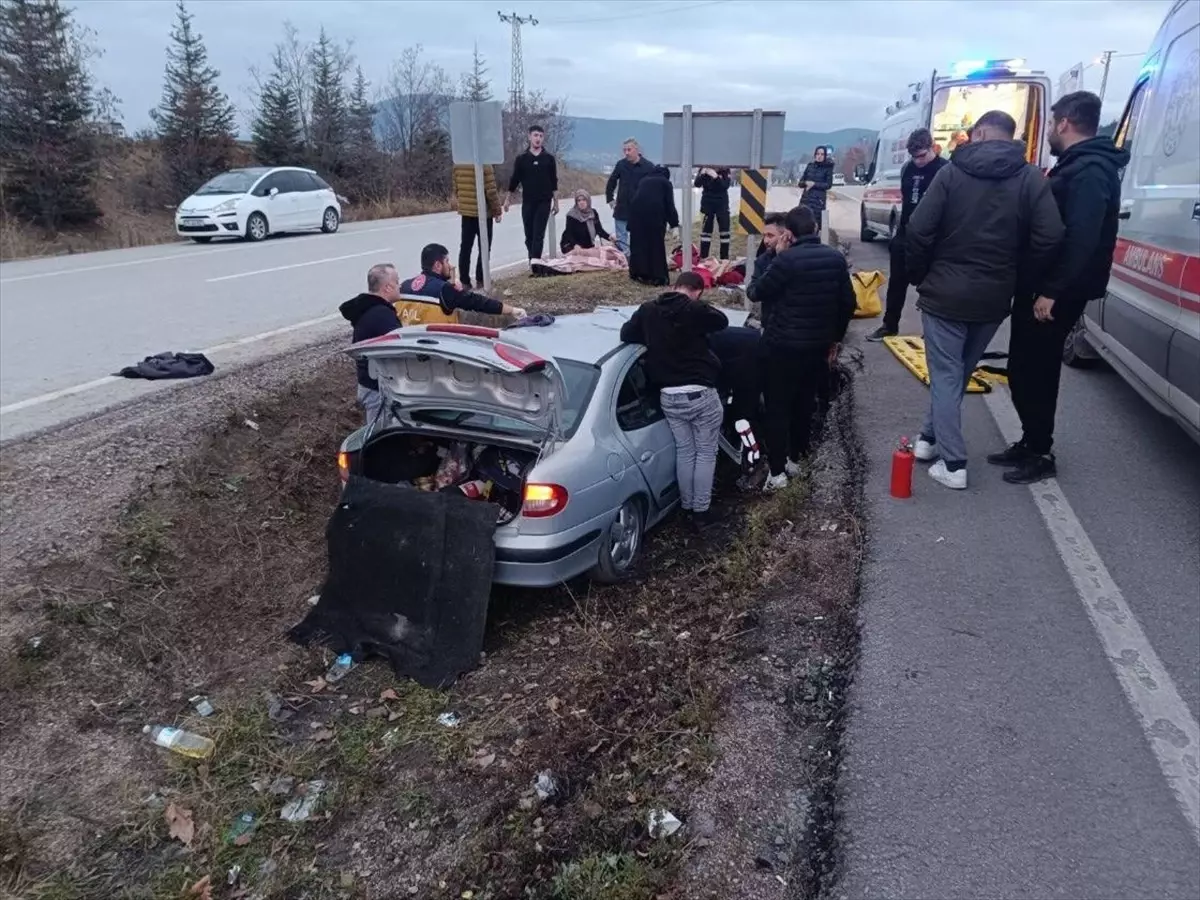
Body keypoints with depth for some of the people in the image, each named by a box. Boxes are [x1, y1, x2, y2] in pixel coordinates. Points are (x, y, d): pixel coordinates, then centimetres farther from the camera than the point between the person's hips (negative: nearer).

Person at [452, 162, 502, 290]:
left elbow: (456, 189, 11)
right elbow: (491, 191, -15)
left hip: (465, 212, 6)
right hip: (483, 213, -5)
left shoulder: (458, 166, 4)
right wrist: (497, 211, -5)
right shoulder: (485, 166, -14)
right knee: (484, 248, 4)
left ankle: (465, 282, 8)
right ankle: (480, 280, 5)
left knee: (465, 248, 7)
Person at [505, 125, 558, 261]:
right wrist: (508, 199, 6)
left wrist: (556, 202, 3)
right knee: (529, 235, 6)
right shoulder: (521, 159, 3)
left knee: (539, 234, -8)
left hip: (544, 202, -1)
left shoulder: (549, 158, 3)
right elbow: (514, 180, 8)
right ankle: (533, 261, 19)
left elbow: (554, 182, 5)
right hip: (527, 202, 1)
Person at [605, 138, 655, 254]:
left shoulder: (648, 166, -8)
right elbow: (611, 182, 14)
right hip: (621, 210, 3)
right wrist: (610, 199, 10)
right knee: (621, 240, 6)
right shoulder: (621, 164, 2)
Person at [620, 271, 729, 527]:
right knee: (706, 452, 11)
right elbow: (722, 321, 6)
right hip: (700, 393, -4)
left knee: (684, 452, 20)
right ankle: (701, 511, 16)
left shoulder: (648, 309, 3)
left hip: (668, 396, 5)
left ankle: (687, 507, 28)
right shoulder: (695, 310, -10)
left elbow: (626, 334, 10)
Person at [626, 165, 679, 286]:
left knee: (639, 243, 11)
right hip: (655, 212, -3)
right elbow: (669, 204, 8)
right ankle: (658, 277, 2)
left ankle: (640, 274, 15)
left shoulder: (644, 180, 27)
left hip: (636, 210, 4)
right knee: (656, 244, 3)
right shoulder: (665, 183, 16)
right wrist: (674, 223, 13)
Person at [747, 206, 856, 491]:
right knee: (805, 404, 19)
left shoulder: (786, 260, -18)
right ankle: (795, 459, 31)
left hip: (783, 346, -6)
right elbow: (847, 303, 8)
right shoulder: (837, 259, 1)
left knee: (778, 408, 3)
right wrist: (835, 339, 18)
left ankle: (778, 472, 4)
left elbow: (755, 293, -7)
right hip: (818, 345, 6)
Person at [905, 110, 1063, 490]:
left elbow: (919, 231, -12)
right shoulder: (1032, 178, 0)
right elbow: (1049, 238, -9)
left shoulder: (952, 171, -6)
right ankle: (931, 438, 31)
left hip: (944, 293, -3)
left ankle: (953, 464, 1)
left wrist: (919, 278, 2)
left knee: (945, 375, 3)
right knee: (959, 372, 20)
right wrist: (1014, 273, 6)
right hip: (993, 298, 3)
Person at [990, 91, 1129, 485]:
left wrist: (1052, 291, -26)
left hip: (1055, 295, -10)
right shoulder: (1075, 166, 17)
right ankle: (1030, 444, 26)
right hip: (1041, 288, 10)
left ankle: (1041, 455, 9)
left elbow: (1081, 239, -26)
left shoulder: (1090, 171, -17)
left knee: (1035, 372, -3)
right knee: (1025, 369, 15)